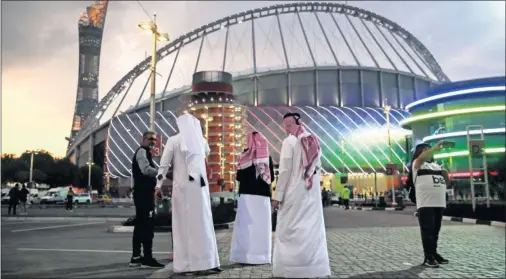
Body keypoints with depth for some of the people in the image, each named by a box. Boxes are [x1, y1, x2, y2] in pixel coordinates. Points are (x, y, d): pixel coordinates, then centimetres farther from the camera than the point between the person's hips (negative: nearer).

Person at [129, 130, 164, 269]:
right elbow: (146, 169, -24)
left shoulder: (143, 152, 24)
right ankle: (147, 258, -12)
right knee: (147, 225, -12)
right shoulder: (142, 151, -8)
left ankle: (136, 257, 16)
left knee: (140, 224, 11)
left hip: (142, 192, 11)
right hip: (143, 193, -11)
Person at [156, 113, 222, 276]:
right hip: (200, 186, 2)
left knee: (184, 225, 2)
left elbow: (164, 165, -2)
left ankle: (187, 265, 3)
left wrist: (158, 185, 4)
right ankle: (209, 263, 8)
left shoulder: (173, 140, -1)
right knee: (203, 223, 6)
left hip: (182, 186, -2)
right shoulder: (201, 140, 8)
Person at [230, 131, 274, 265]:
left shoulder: (244, 156, -3)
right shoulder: (267, 157, 2)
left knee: (246, 225, 4)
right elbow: (271, 177, 8)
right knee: (261, 225, 6)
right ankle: (261, 256, 8)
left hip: (247, 194, -1)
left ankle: (246, 255, 4)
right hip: (263, 195, 1)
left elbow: (239, 177, 0)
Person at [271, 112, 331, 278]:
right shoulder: (314, 141, 10)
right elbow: (318, 167, 13)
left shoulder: (289, 141, -9)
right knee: (313, 230, 9)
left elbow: (285, 170, -12)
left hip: (294, 193, -6)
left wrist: (278, 195, -10)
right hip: (313, 193, 6)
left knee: (290, 231, 1)